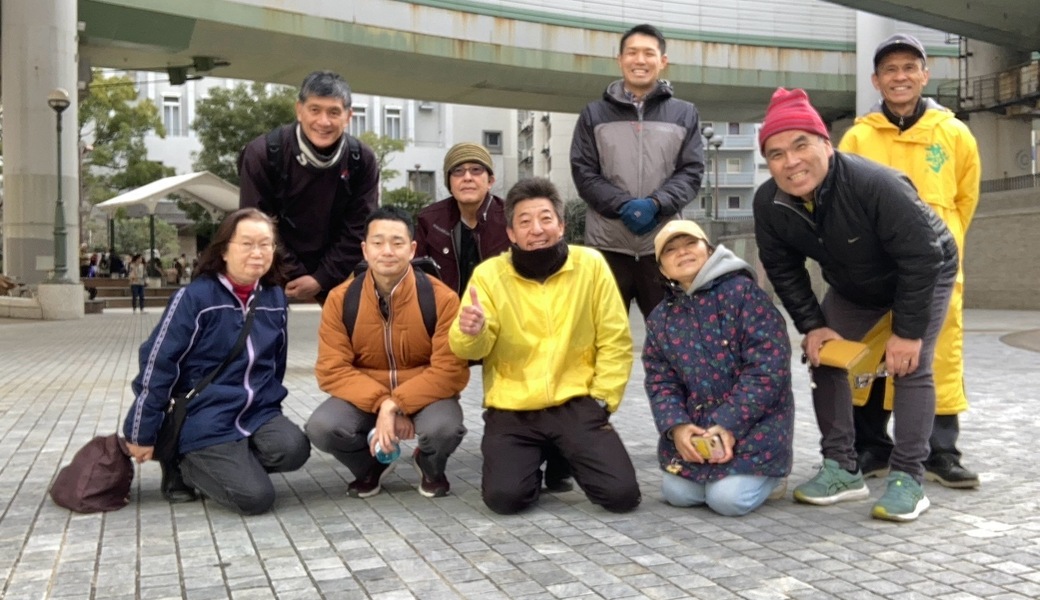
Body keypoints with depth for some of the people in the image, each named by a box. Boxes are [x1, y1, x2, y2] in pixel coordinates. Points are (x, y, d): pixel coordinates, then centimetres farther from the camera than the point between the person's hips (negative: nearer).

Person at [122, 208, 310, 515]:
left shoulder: (276, 298, 5)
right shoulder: (195, 297, -12)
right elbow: (158, 364, -9)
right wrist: (141, 434, -6)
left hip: (258, 413, 5)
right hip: (207, 421, -5)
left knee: (294, 449, -24)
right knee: (255, 497, -17)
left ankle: (226, 464, 4)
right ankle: (184, 464, 9)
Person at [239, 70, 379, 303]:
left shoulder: (362, 161, -9)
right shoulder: (262, 154, -14)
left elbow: (358, 231, -7)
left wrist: (321, 279, -14)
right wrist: (293, 276, -14)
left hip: (336, 274, 2)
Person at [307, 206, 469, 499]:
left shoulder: (441, 298, -15)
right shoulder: (341, 299, -8)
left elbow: (449, 370, -19)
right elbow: (333, 370, -12)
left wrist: (396, 404, -29)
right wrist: (381, 403, -27)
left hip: (425, 395, -2)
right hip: (363, 397, 2)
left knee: (444, 428, -34)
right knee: (321, 427, -26)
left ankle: (431, 468, 7)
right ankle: (371, 465, 10)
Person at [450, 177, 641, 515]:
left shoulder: (591, 265, -2)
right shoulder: (489, 273, -3)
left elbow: (616, 342, 1)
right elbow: (472, 351, -11)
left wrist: (602, 401, -4)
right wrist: (471, 333, -34)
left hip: (576, 404, 1)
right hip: (512, 410, 0)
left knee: (622, 494, -12)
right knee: (505, 496, -19)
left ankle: (566, 461, 21)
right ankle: (533, 461, 17)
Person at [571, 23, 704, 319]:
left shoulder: (685, 114, 11)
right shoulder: (594, 114, 10)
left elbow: (692, 172, 4)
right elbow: (583, 173, 2)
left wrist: (656, 204, -15)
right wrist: (623, 205, -14)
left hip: (664, 245, 1)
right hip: (607, 244, 0)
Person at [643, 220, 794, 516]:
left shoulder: (742, 292, -11)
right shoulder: (660, 318, 7)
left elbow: (768, 366, -17)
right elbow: (660, 381, 4)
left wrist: (730, 425, -21)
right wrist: (676, 426, -16)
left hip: (754, 421, -5)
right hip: (695, 425, 5)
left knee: (728, 499, -18)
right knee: (677, 493, -7)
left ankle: (769, 476, 15)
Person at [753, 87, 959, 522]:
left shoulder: (875, 184, -40)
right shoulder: (768, 204, -23)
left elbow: (921, 257, -33)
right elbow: (783, 271, -9)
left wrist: (908, 331, -29)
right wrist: (812, 325, -14)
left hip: (925, 274, -5)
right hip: (852, 286, 5)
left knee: (910, 367, -15)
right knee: (823, 356, -2)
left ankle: (908, 479, -4)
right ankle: (842, 468, 8)